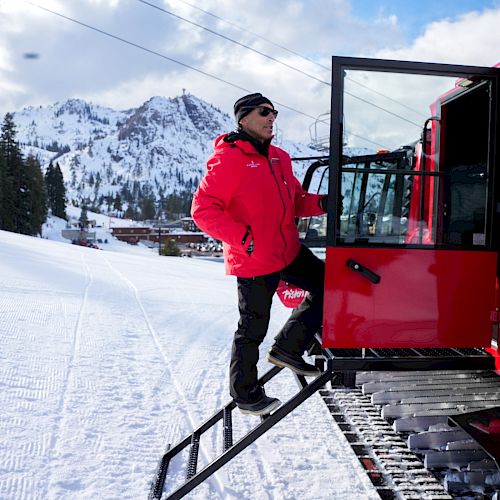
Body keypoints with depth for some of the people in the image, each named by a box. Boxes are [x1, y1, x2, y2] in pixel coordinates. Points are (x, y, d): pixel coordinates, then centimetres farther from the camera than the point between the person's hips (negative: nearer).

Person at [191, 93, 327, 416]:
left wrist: (320, 204, -3)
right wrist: (244, 238, -25)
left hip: (289, 252, 8)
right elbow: (203, 209, -18)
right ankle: (245, 395, 25)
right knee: (253, 329, 4)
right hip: (253, 261, -8)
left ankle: (287, 348, 19)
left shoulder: (279, 157, 12)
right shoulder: (228, 159, -13)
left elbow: (295, 201, 18)